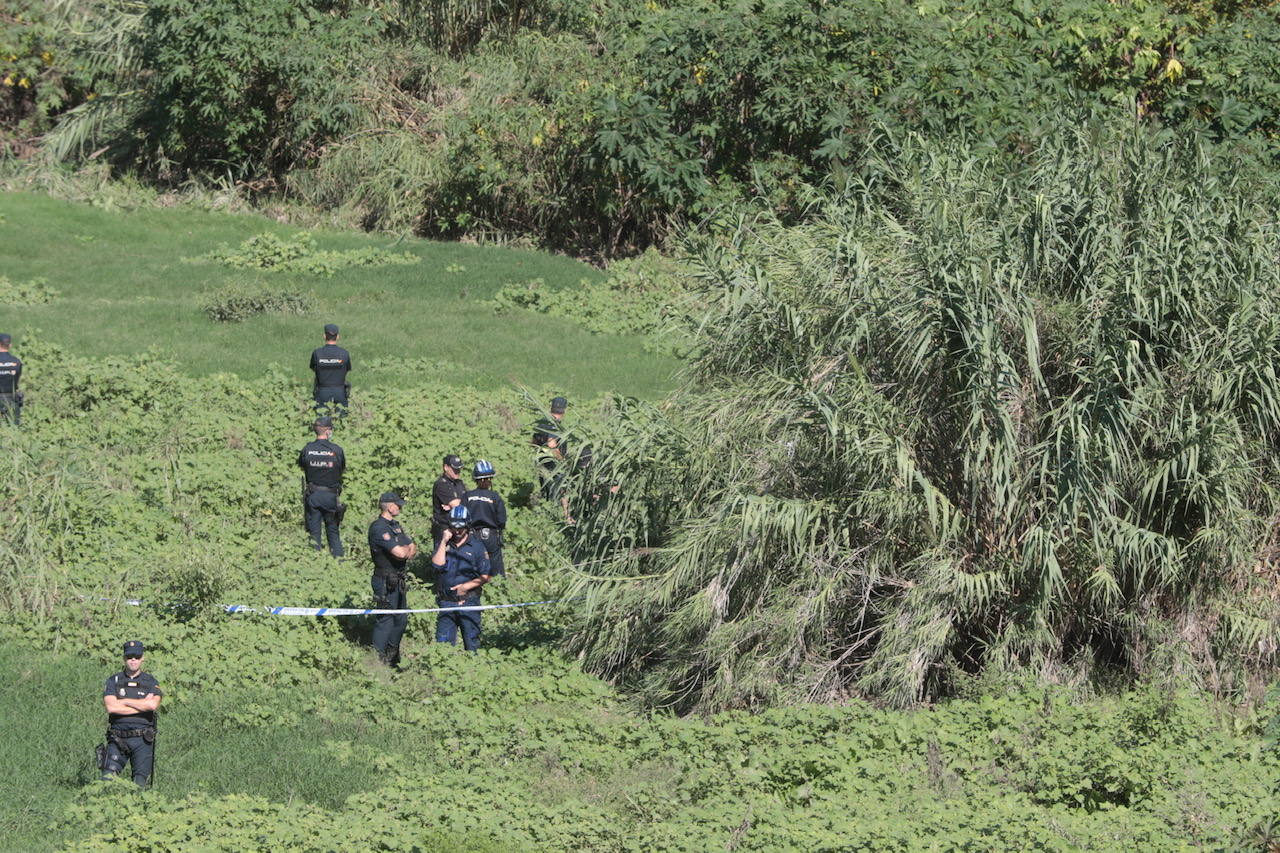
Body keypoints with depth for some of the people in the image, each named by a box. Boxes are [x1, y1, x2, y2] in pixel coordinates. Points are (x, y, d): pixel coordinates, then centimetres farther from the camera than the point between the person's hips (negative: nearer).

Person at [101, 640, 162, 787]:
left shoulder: (150, 682, 8)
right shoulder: (113, 681, 8)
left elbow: (153, 704, -13)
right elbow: (111, 707, -9)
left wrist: (124, 702, -6)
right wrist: (142, 704, -6)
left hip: (142, 740, 0)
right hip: (118, 739, 0)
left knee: (140, 782, -2)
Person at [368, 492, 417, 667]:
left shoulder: (395, 525, 14)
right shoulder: (379, 528, -18)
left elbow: (412, 548, 11)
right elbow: (399, 552, -26)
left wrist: (409, 551, -12)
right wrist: (407, 549, -3)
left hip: (398, 580, 10)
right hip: (386, 582, -10)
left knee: (401, 620, 18)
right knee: (385, 621, -4)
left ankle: (393, 657, 30)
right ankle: (379, 659, 2)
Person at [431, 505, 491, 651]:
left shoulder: (477, 547, 2)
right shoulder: (443, 545, 9)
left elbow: (486, 576, 1)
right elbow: (437, 564, -10)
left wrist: (467, 586, -11)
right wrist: (444, 541, -9)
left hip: (469, 602, -2)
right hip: (446, 603, 2)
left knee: (471, 643, 1)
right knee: (443, 643, 1)